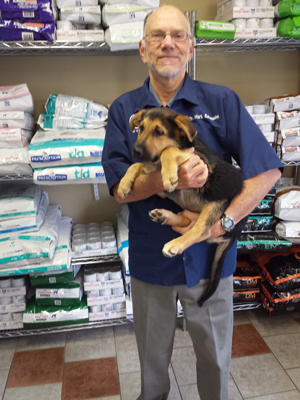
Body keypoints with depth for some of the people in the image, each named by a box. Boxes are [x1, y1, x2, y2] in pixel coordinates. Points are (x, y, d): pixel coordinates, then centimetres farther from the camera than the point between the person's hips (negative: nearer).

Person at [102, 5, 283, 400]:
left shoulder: (222, 101, -7)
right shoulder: (123, 110, -3)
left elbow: (267, 170, -9)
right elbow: (120, 188, -9)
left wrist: (223, 221, -20)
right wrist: (169, 179, -28)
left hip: (210, 256, 0)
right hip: (150, 258, 1)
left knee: (215, 353, 21)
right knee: (152, 353, 24)